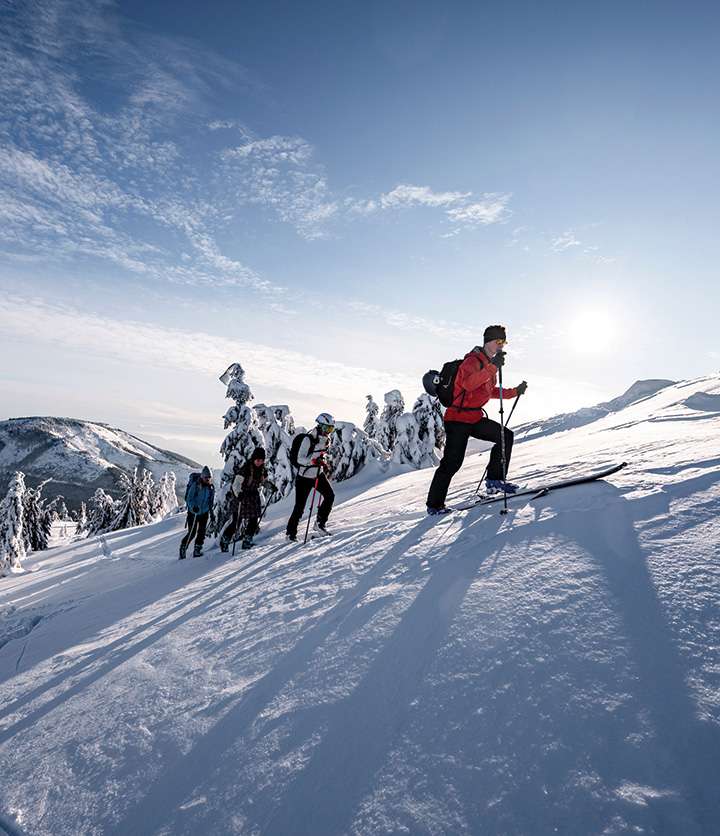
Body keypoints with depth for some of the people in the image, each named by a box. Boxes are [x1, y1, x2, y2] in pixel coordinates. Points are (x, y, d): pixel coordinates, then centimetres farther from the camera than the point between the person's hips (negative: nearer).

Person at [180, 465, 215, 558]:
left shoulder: (211, 487, 3)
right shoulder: (195, 485, -14)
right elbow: (189, 499, -15)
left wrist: (211, 512, 10)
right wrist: (193, 507, -32)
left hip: (204, 513, 4)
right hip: (193, 512, -4)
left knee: (202, 532, -1)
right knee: (192, 533, -4)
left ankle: (197, 550, 10)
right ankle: (183, 548, 16)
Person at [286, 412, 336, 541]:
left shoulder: (326, 439, 2)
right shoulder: (309, 439, -21)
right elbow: (300, 459, -25)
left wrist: (325, 464, 9)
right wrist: (314, 461, -37)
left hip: (318, 474, 6)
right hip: (304, 477, -6)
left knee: (330, 495, -9)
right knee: (300, 507, -2)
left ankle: (320, 523, 6)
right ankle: (291, 532, 16)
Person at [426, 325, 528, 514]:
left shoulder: (489, 364, 15)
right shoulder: (473, 360, -14)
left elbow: (491, 391, 28)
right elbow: (468, 384, -35)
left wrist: (515, 392, 21)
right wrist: (492, 367, -41)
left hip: (476, 418, 9)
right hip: (458, 418, -9)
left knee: (506, 436, -2)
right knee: (452, 462, -8)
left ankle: (495, 479, 6)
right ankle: (434, 505, 4)